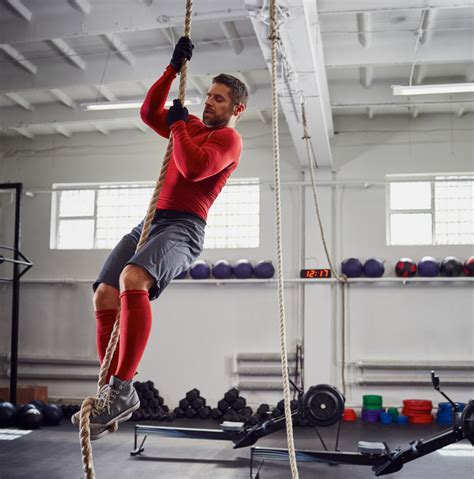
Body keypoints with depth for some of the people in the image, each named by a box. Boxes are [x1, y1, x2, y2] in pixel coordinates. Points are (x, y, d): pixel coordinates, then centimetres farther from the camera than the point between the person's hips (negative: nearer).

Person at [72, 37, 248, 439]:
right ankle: (114, 392, -1)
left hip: (184, 228, -9)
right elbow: (149, 111, 23)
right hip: (150, 221, 9)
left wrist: (177, 125, -3)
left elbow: (193, 168, -18)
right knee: (105, 296, -6)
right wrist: (174, 67, 19)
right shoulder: (191, 126, 26)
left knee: (132, 279, -36)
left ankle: (122, 388, -34)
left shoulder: (229, 138, -1)